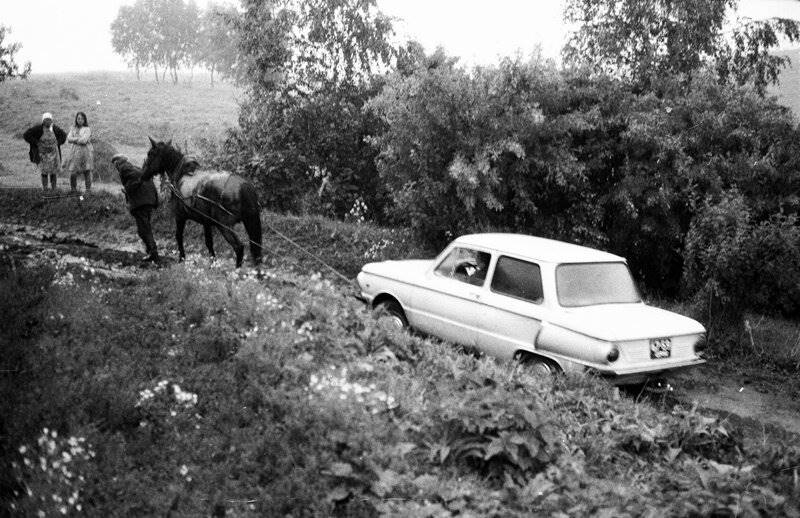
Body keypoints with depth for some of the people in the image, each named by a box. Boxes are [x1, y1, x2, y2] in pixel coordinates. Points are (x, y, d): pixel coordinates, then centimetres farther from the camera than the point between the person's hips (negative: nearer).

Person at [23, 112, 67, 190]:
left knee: (53, 173, 3)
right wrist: (36, 143, -12)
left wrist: (57, 143, 3)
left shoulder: (55, 128, -2)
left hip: (53, 153, 2)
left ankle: (54, 189, 11)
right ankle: (44, 189, 1)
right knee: (44, 173, -3)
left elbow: (63, 135, 17)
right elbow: (26, 135, -9)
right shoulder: (38, 128, -11)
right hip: (42, 154, -2)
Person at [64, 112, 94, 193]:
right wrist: (78, 139, -8)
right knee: (73, 172, -1)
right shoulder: (73, 128, 15)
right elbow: (69, 139, 3)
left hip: (85, 152, -3)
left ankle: (88, 189, 7)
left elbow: (84, 140, -12)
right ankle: (73, 189, 12)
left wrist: (74, 139, -3)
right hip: (74, 152, 3)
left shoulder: (87, 129, 0)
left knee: (87, 172, -1)